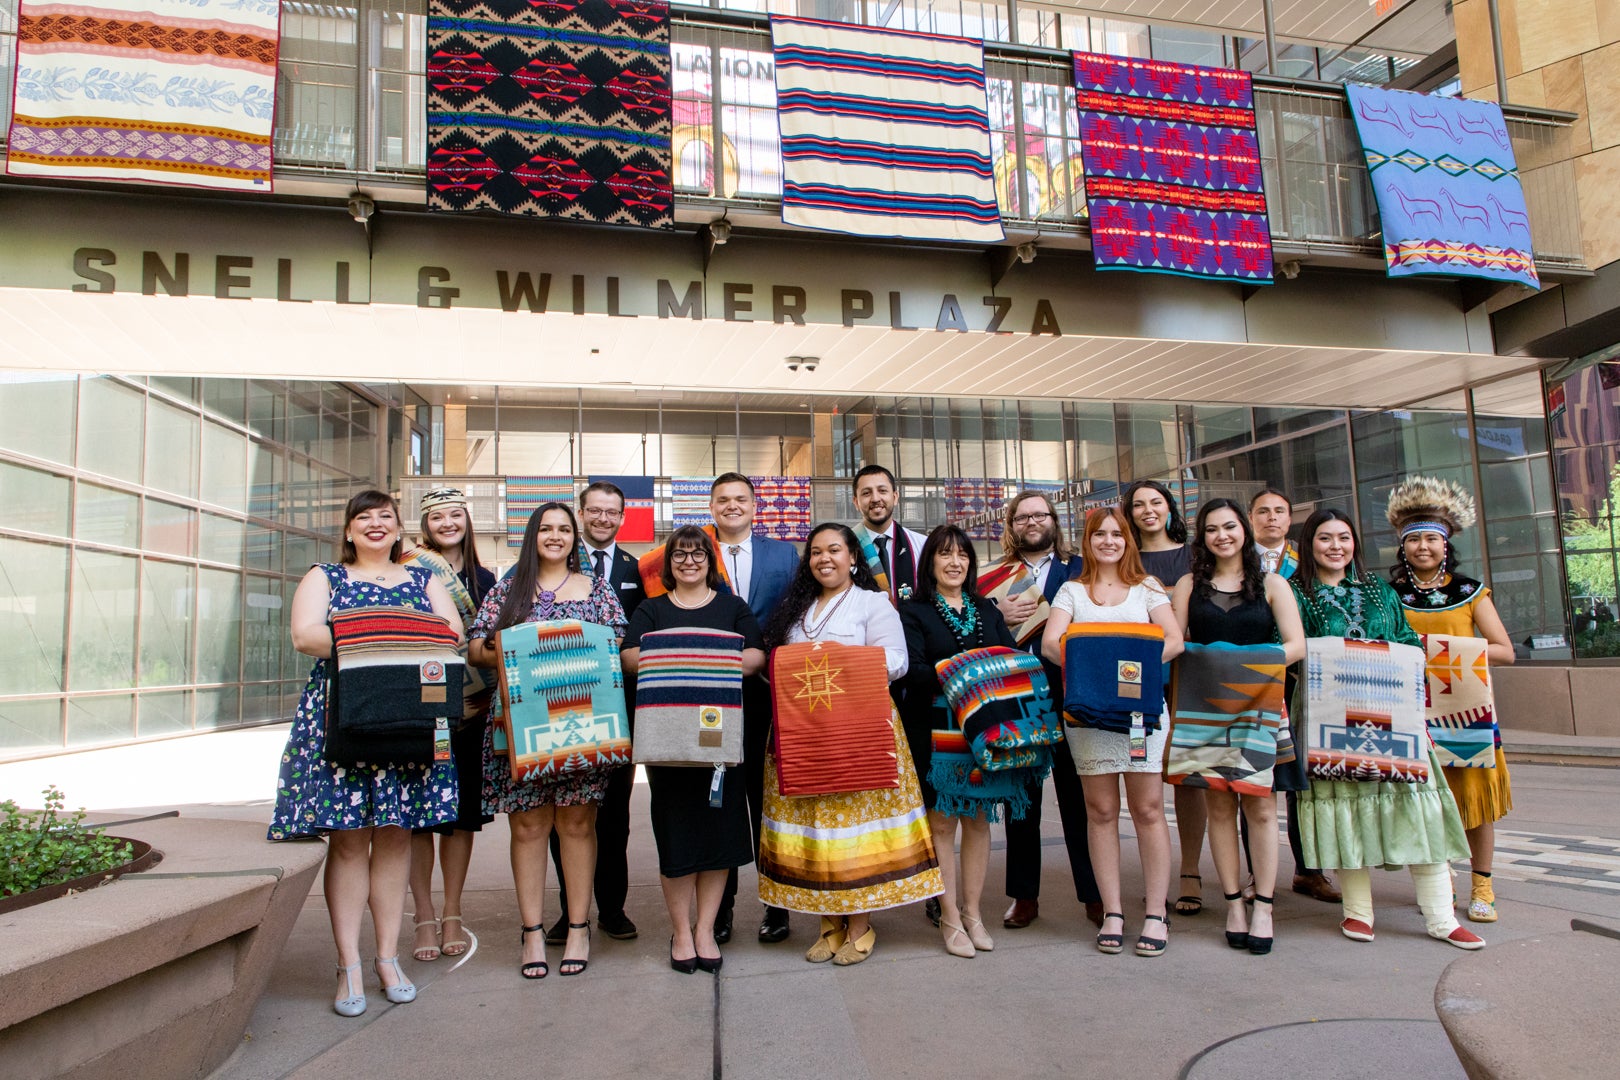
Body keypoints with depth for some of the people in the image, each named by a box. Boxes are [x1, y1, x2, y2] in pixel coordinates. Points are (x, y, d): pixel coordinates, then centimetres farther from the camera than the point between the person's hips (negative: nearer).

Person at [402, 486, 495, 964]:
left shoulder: (484, 579, 11)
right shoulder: (410, 568, 1)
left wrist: (489, 695, 0)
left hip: (469, 709, 3)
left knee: (462, 813, 6)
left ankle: (452, 917, 18)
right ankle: (424, 918, 15)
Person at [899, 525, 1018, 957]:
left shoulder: (987, 611, 16)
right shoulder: (914, 612, 1)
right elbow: (910, 669, -12)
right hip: (936, 729, -4)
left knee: (978, 818, 8)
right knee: (942, 821, 1)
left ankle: (972, 912, 20)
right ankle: (950, 918, 11)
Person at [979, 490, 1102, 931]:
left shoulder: (1079, 570, 8)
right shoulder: (994, 579, 11)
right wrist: (999, 614, -12)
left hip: (1070, 697, -1)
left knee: (1078, 797, 3)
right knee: (1020, 800, 9)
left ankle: (1094, 894, 15)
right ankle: (1024, 895, 20)